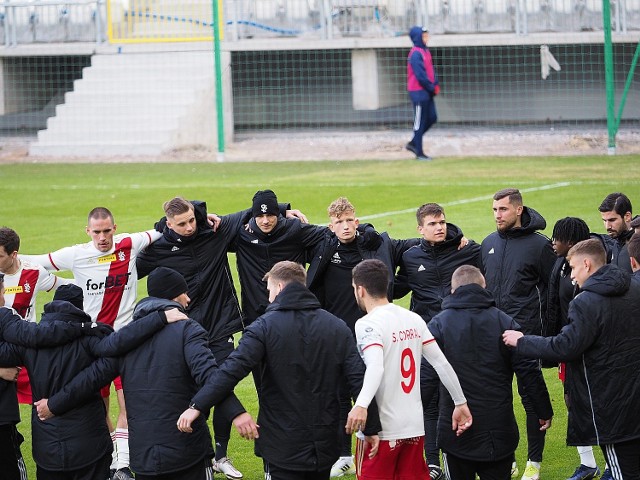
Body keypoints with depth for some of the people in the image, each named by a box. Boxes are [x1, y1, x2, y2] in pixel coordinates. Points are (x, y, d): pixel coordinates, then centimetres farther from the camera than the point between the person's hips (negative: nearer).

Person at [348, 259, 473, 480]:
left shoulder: (368, 324, -12)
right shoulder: (414, 320, 8)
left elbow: (375, 368, -30)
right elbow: (442, 364, 6)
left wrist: (360, 405, -44)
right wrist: (461, 403, 13)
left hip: (382, 429, -6)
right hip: (415, 427, 6)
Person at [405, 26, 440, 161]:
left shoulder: (425, 51, 14)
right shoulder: (416, 53, -15)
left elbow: (431, 70, 17)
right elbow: (420, 75, -20)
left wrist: (436, 85, 3)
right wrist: (431, 88, -13)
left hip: (427, 92, 9)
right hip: (418, 92, -9)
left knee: (432, 118, 11)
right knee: (420, 122, -3)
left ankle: (413, 144, 20)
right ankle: (419, 153, 4)